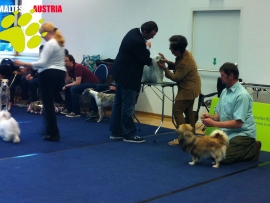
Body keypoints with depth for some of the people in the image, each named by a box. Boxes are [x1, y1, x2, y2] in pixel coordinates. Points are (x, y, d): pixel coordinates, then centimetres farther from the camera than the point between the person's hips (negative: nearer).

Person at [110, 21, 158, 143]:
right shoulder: (138, 41, -24)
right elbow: (146, 60, -13)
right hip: (127, 75, -11)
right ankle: (129, 135, 2)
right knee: (128, 106, -4)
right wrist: (147, 48, 3)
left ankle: (115, 132, 18)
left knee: (119, 103, 12)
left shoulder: (134, 32, 6)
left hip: (121, 72, 11)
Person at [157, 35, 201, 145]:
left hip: (188, 89, -11)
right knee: (188, 111, 17)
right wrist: (168, 62, -4)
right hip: (190, 87, 11)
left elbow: (176, 78, -21)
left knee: (177, 110, -10)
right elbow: (177, 67, 11)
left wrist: (164, 68, -17)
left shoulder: (185, 62, -30)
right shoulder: (184, 54, 0)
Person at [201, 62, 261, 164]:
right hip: (227, 132, 9)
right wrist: (211, 117, -10)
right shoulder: (224, 91, 5)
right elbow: (220, 114, 13)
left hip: (243, 134, -9)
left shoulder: (242, 95, -21)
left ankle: (252, 149, 2)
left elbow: (238, 123, -24)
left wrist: (214, 123, -25)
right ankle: (248, 148, 16)